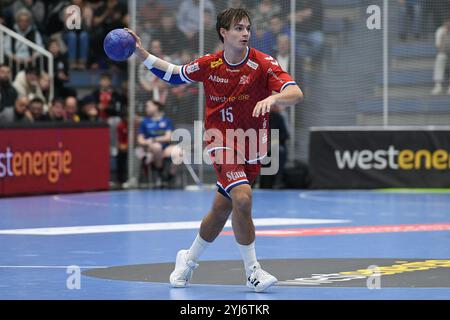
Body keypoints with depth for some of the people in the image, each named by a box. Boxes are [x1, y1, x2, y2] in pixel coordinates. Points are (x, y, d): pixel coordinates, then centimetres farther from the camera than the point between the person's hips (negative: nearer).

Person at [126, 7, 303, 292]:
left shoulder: (262, 64, -12)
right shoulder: (209, 64, -3)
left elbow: (296, 93, -24)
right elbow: (174, 74, 15)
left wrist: (272, 98, -44)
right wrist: (140, 51, 7)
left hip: (251, 146, 1)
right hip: (223, 142, -1)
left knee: (221, 210, 11)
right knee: (242, 197, -24)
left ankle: (189, 260, 36)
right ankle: (253, 271, -12)